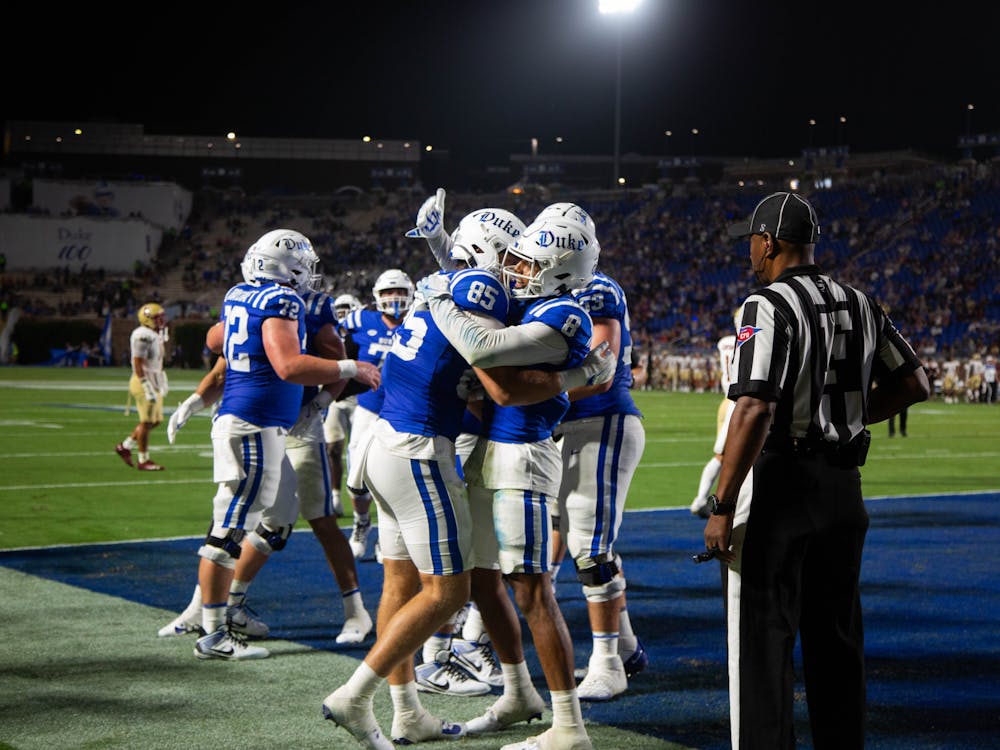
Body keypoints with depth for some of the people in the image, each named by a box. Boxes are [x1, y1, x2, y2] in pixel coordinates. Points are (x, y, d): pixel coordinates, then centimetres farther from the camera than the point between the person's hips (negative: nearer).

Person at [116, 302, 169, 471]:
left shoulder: (157, 335, 15)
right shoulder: (143, 336, -16)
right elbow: (138, 364, -20)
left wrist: (162, 384, 21)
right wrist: (148, 388, -23)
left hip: (154, 382, 10)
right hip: (144, 381, -10)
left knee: (155, 420, 12)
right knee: (147, 422, -5)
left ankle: (125, 446, 22)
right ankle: (143, 460, 3)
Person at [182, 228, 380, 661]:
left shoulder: (239, 296, 14)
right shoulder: (282, 301, -13)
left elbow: (214, 341, 33)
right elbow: (290, 366, -24)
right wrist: (352, 370, -17)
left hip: (234, 417, 10)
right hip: (255, 425, -10)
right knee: (230, 531, -6)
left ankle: (218, 615, 21)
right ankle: (214, 636, -3)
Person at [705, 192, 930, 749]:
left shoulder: (769, 307, -14)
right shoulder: (862, 306, 8)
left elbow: (755, 411, -23)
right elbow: (914, 385, 13)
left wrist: (722, 508, -20)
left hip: (780, 483, -7)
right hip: (844, 485, 7)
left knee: (764, 639, -1)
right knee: (837, 635, 16)